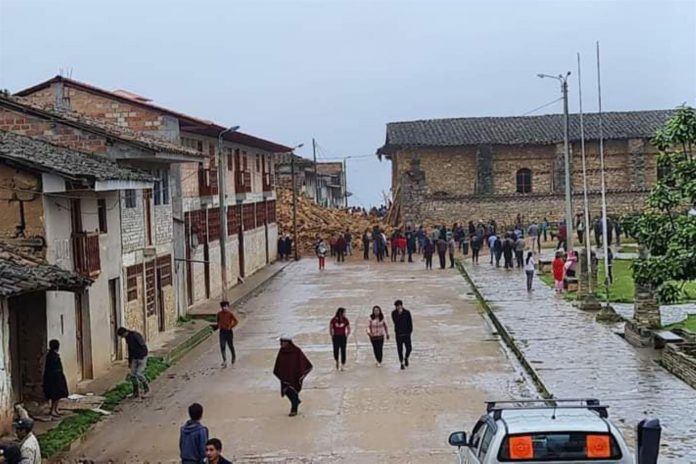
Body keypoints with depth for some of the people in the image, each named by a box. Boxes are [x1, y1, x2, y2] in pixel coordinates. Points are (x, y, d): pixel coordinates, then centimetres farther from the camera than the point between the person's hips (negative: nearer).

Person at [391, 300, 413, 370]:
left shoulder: (407, 312, -3)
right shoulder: (394, 313, -3)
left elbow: (410, 322, 2)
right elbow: (395, 322, -17)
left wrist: (410, 331, -3)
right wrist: (399, 314, -24)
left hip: (406, 333, 0)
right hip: (398, 334, 0)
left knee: (409, 348, -1)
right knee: (400, 349, 2)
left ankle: (406, 358, 30)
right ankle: (402, 363, 16)